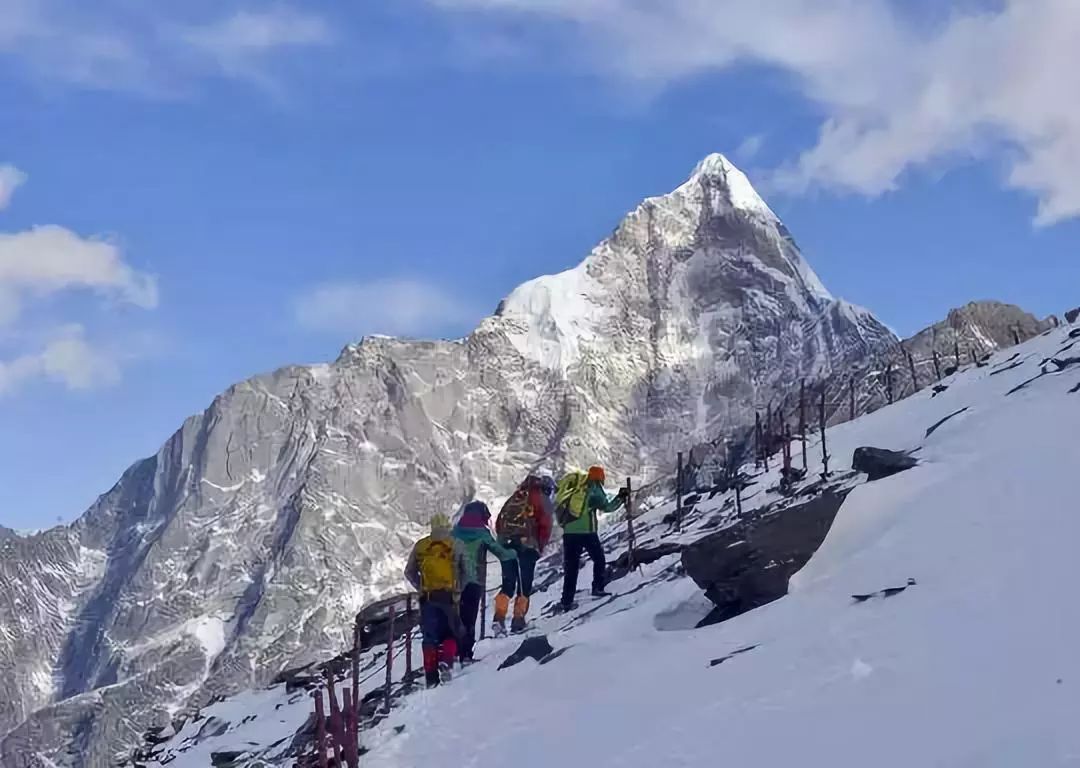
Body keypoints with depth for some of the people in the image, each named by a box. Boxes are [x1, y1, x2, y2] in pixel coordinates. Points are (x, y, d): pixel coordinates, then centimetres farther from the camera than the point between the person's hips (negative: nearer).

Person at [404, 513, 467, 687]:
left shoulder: (420, 546, 8)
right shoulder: (455, 545, 3)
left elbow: (409, 572, 11)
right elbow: (464, 573, 3)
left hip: (427, 596, 2)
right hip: (449, 596, -2)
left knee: (430, 637, 8)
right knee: (451, 633, 11)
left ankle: (431, 677, 3)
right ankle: (446, 663, -14)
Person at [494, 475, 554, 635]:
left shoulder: (516, 496, 24)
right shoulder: (544, 501, 9)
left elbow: (499, 521, 19)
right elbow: (545, 526, -2)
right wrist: (541, 548, 7)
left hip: (505, 543, 4)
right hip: (527, 544, -4)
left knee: (508, 583, 9)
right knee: (525, 584, 5)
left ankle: (499, 616, -8)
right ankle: (518, 620, -1)